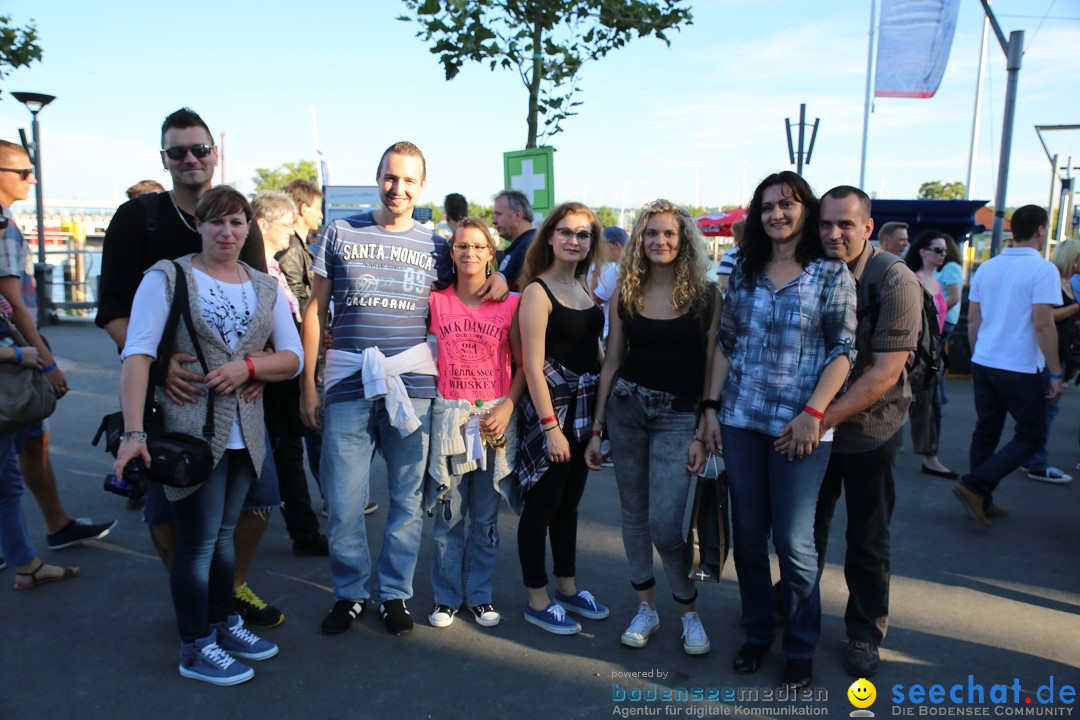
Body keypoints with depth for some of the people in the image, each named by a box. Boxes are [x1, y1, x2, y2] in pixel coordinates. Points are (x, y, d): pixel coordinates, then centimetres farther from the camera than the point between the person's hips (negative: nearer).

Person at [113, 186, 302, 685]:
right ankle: (195, 649, 16)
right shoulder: (167, 277, -4)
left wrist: (248, 366, -13)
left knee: (224, 533, 16)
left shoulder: (266, 288, 11)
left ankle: (224, 625, 31)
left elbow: (293, 357, 7)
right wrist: (133, 432, -23)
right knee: (199, 539, 1)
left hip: (245, 433, 5)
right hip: (191, 431, -5)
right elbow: (137, 354, -13)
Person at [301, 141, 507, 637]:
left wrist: (497, 279, 1)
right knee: (343, 503, 3)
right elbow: (314, 312, 9)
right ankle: (350, 593, 25)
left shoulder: (434, 247, 10)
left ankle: (394, 593, 26)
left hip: (412, 388, 1)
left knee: (408, 500, 8)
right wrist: (308, 385, 4)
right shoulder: (340, 234, 7)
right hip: (348, 386, -1)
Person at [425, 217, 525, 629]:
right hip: (448, 416, 0)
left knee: (485, 516, 9)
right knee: (449, 514, 6)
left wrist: (507, 406, -8)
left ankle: (480, 596, 24)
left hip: (495, 417, 0)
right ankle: (446, 597, 22)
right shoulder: (436, 301, 1)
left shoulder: (510, 305, 1)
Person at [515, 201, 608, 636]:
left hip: (584, 408, 8)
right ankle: (537, 601, 17)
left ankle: (567, 588, 31)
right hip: (551, 408, -8)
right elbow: (532, 365, -16)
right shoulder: (537, 292, -12)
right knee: (542, 504, 3)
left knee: (569, 501, 17)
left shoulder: (583, 287, 11)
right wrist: (550, 426, -19)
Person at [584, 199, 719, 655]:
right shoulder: (625, 295, 4)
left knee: (664, 524, -8)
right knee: (633, 513, 9)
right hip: (626, 406, 3)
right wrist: (596, 429, 7)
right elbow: (611, 363, 8)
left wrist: (702, 434, -8)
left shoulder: (705, 296, -3)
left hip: (679, 416, -3)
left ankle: (688, 609, 17)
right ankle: (646, 607, 27)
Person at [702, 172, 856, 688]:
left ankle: (801, 649, 20)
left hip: (798, 426, -3)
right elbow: (725, 342, 11)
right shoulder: (744, 271, 9)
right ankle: (756, 634, 29)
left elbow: (843, 350, -4)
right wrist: (712, 406, 4)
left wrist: (812, 414, -15)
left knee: (793, 541, 0)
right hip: (740, 419, 4)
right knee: (747, 536, 11)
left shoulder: (831, 274, -1)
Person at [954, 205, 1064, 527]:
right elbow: (1043, 325, -18)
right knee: (1031, 436, 8)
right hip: (1021, 369, -6)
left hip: (983, 364, 6)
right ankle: (974, 486, -5)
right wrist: (1056, 373, -12)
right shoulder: (1043, 269, -12)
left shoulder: (987, 268, 8)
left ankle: (981, 502, 19)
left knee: (986, 433, 14)